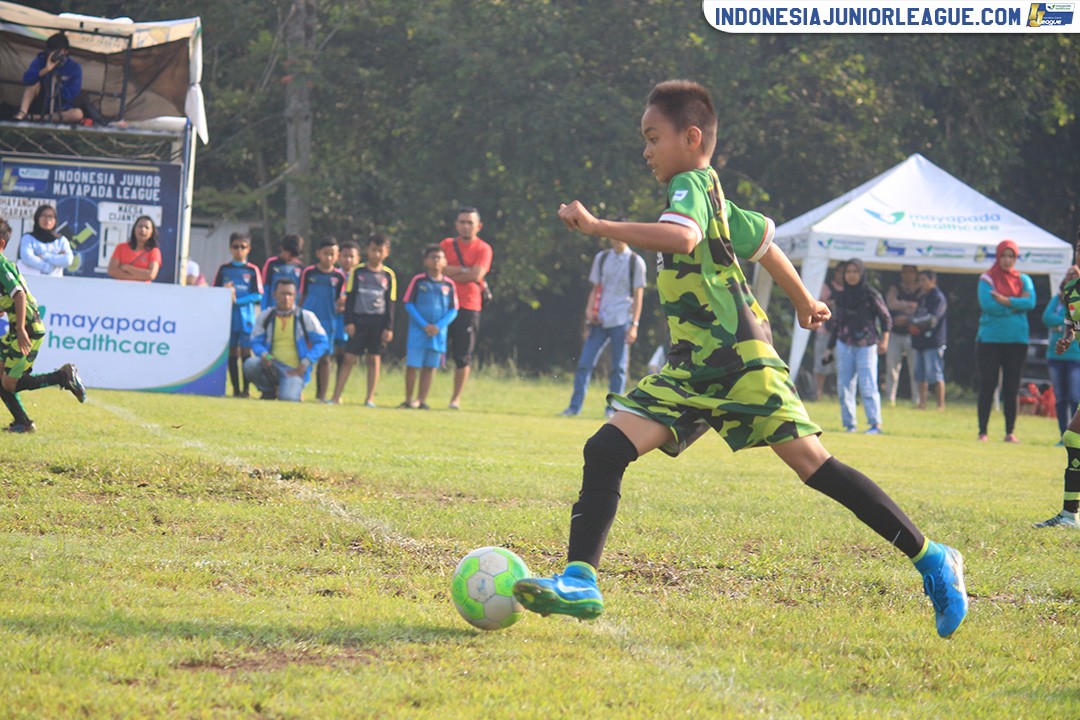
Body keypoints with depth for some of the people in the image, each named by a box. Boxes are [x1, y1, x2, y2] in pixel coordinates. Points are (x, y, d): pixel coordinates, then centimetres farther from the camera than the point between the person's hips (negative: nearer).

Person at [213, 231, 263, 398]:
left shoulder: (252, 270, 3)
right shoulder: (224, 269, 10)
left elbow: (258, 295, -2)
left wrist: (237, 301, -12)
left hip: (246, 316, -2)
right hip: (227, 316, 2)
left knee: (245, 351, -5)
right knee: (232, 352, 2)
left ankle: (246, 388, -2)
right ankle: (235, 388, 6)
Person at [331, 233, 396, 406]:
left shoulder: (388, 275, 5)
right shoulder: (358, 272, 4)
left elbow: (390, 303, 7)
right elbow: (349, 298, 4)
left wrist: (389, 327, 0)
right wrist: (349, 322, -4)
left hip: (378, 322, 1)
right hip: (358, 319, 0)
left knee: (374, 359, 2)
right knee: (349, 358, -2)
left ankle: (370, 398, 7)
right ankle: (336, 396, -2)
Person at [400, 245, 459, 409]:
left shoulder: (449, 285, 3)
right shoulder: (418, 281, -2)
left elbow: (453, 310, 4)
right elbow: (409, 304, -3)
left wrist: (438, 326, -10)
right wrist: (424, 325, -12)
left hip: (438, 333, 2)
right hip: (417, 332, -2)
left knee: (430, 367, 4)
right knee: (412, 365, -2)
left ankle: (422, 400, 9)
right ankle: (408, 400, 8)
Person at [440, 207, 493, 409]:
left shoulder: (483, 249, 2)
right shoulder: (447, 245, 11)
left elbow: (476, 275, -11)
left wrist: (450, 273, -6)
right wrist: (464, 270, -9)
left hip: (469, 307, -2)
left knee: (463, 356, 0)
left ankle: (456, 398, 9)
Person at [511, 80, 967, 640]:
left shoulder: (691, 185, -8)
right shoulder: (708, 195, 21)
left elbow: (683, 237, -31)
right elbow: (763, 242, 34)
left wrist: (598, 227, -31)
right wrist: (804, 303, 49)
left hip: (739, 359, -9)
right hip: (692, 371, 9)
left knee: (813, 464, -10)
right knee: (606, 450, -7)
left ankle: (932, 561, -2)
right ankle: (579, 582, -11)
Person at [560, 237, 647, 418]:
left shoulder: (635, 262, 1)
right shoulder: (601, 258, 11)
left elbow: (638, 296, 0)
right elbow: (595, 290, 15)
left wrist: (634, 325, -7)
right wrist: (589, 313, 3)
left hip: (621, 321, -3)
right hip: (600, 321, 3)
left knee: (619, 367, -2)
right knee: (584, 363, -2)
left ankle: (613, 408, 3)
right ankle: (575, 406, 1)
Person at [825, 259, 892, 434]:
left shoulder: (871, 295, -3)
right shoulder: (842, 297, 10)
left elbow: (886, 318, -1)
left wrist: (884, 339, -12)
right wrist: (830, 347, 16)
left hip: (866, 345, -5)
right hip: (844, 345, 5)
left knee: (867, 384, -12)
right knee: (844, 386, 1)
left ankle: (875, 423, -13)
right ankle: (849, 424, 7)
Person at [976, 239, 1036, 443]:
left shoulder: (1023, 279, 10)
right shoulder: (987, 279, 1)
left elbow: (1031, 302, -7)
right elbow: (987, 304, -14)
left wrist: (1006, 301, -16)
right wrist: (1017, 304, -9)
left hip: (1017, 340, 2)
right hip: (990, 339, -2)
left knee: (1012, 388, 3)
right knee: (987, 386, 0)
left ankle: (1010, 432, 7)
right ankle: (982, 431, 5)